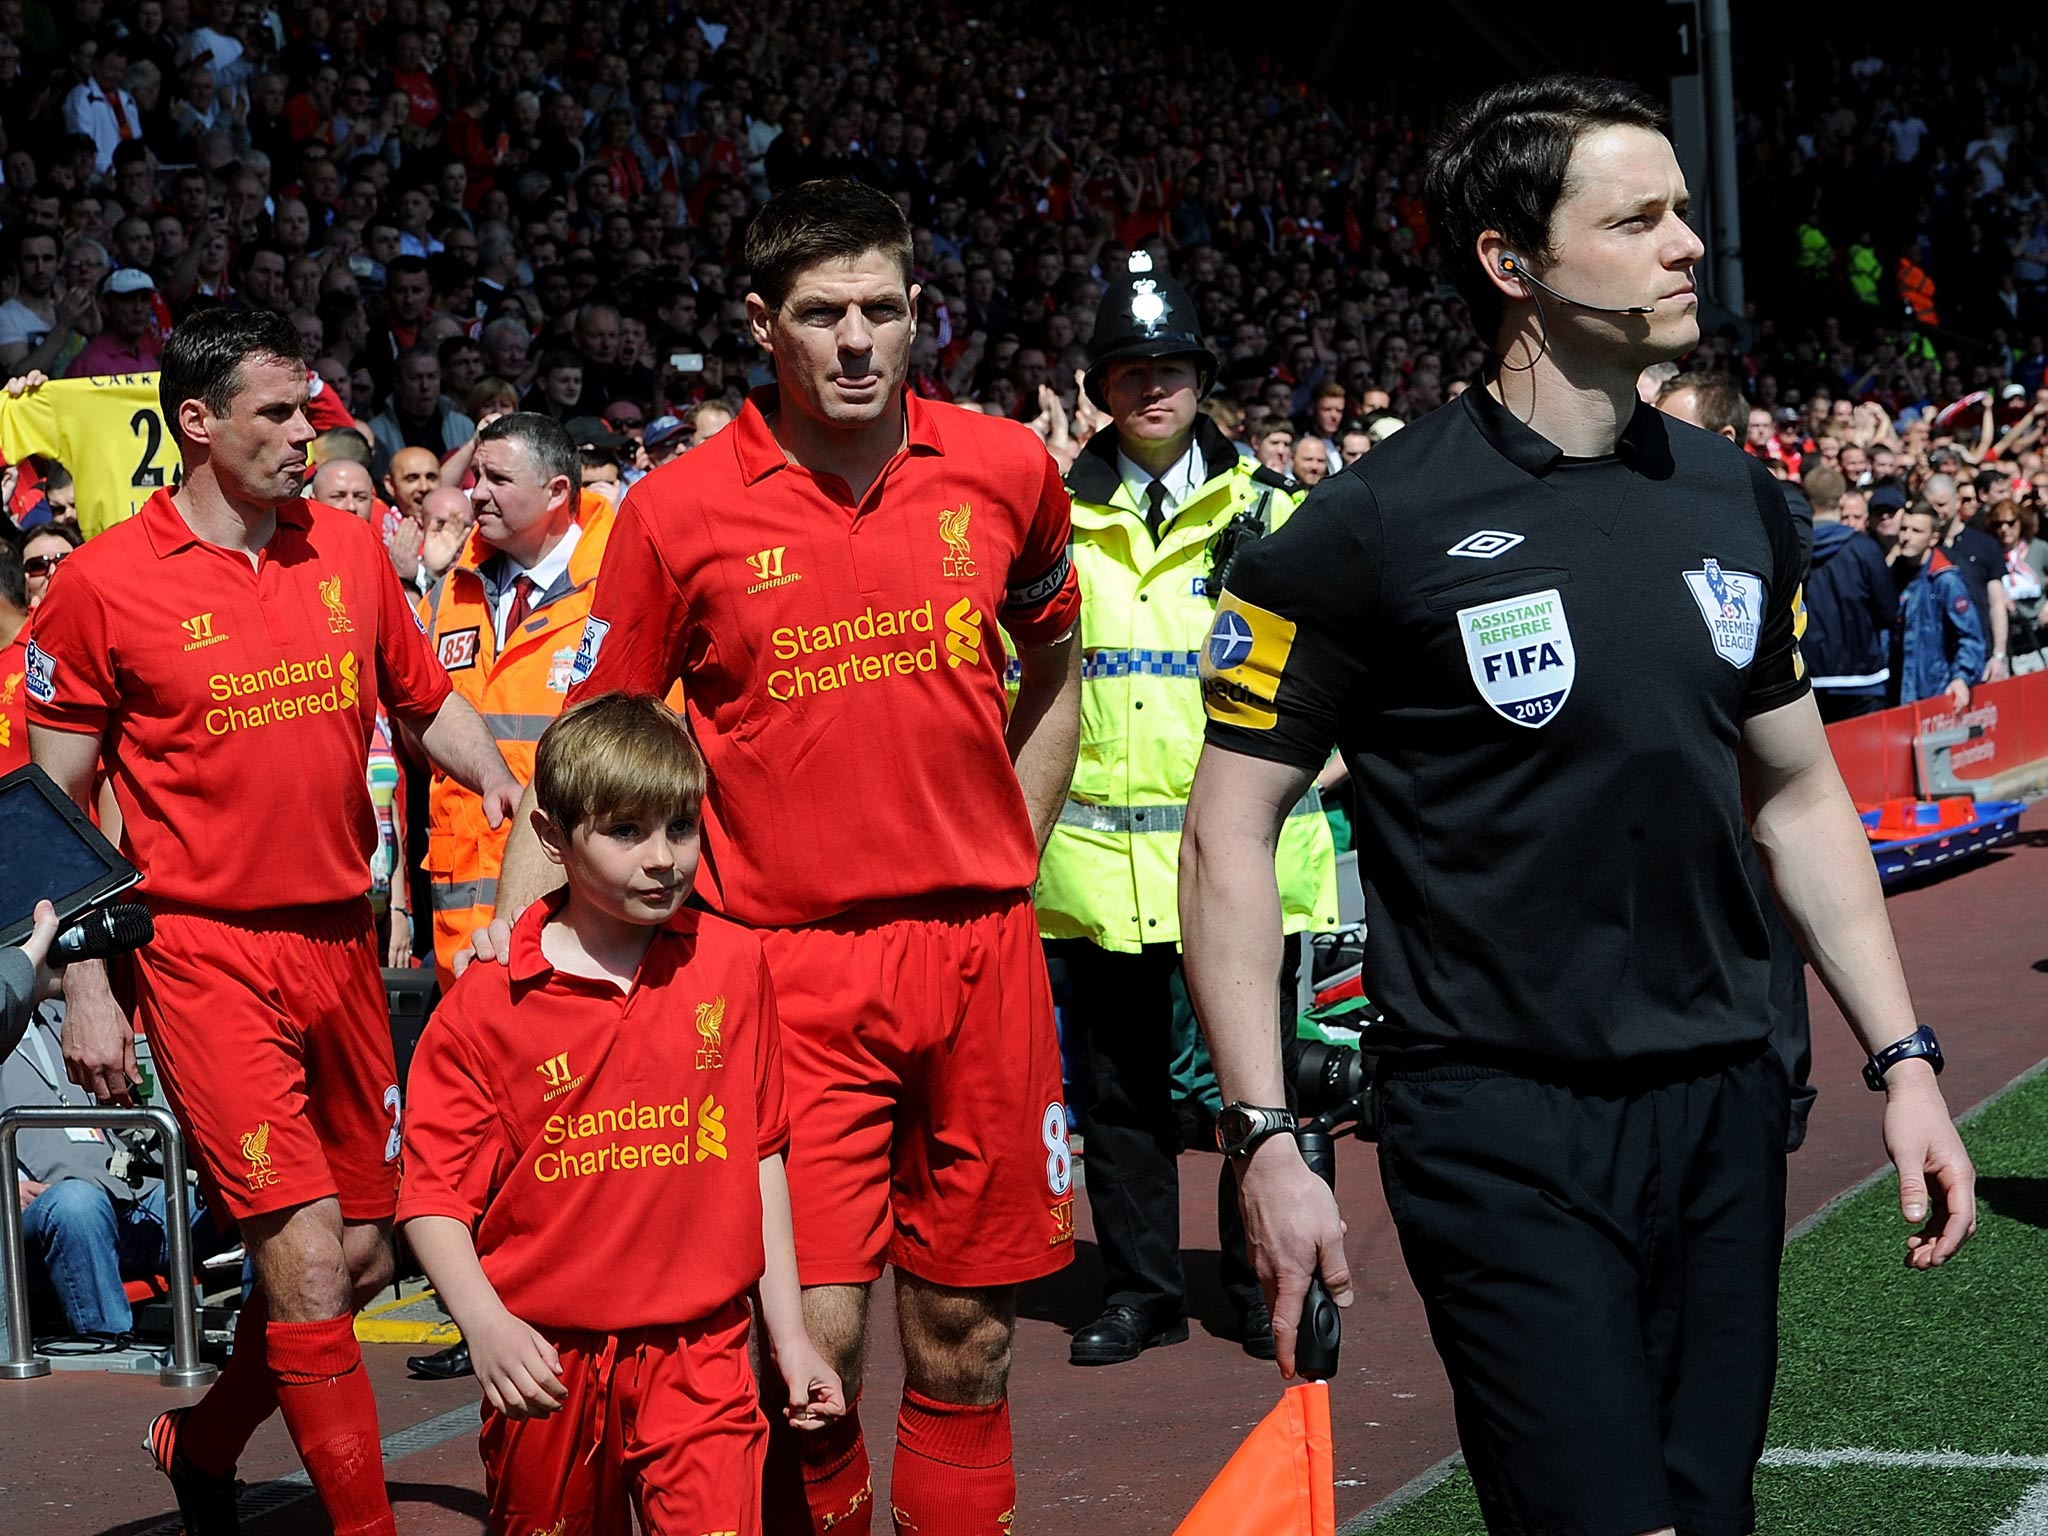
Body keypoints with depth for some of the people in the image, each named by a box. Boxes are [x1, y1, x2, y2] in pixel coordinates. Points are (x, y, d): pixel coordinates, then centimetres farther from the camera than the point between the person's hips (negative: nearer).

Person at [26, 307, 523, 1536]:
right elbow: (56, 804, 0)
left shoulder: (349, 549, 7)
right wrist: (86, 988, -4)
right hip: (208, 956, -5)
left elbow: (429, 699, 20)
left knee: (364, 1257, 9)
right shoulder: (106, 583, -5)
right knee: (307, 1255, -12)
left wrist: (505, 787, 0)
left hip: (343, 940, 5)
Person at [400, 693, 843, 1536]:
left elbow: (760, 1156, 10)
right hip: (547, 1363, -1)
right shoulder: (486, 1005, -6)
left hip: (700, 1351, 1)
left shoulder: (732, 965, 3)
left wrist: (787, 1332, 11)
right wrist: (485, 1324, -22)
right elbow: (434, 1195, -6)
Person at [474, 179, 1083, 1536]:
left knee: (967, 1336, 8)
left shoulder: (1007, 470, 3)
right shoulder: (678, 513, -5)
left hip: (978, 951, 3)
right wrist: (516, 918, -5)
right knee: (813, 1334, -11)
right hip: (793, 963, -3)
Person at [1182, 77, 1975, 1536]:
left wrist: (1904, 1058, 11)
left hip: (1724, 1104, 6)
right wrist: (1263, 1137, -13)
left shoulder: (1737, 501, 7)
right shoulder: (1378, 528, -10)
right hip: (1502, 1127, -6)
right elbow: (1234, 827, -7)